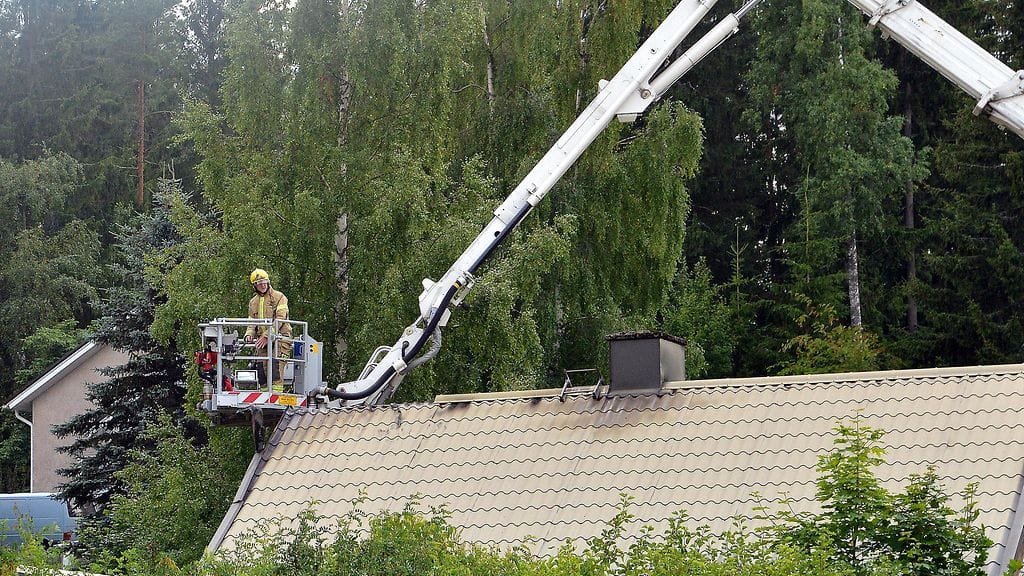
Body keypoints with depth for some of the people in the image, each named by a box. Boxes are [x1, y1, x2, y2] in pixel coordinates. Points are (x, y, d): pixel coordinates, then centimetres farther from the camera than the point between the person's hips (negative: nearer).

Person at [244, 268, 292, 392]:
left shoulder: (279, 297, 1)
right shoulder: (253, 302, 20)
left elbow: (280, 319, -10)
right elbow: (252, 322, 21)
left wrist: (266, 336, -17)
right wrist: (249, 334, -3)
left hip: (279, 338, -6)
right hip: (262, 341, 6)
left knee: (276, 369, -17)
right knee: (262, 371, 0)